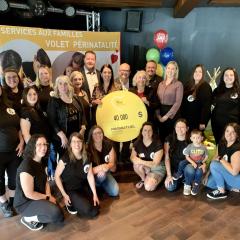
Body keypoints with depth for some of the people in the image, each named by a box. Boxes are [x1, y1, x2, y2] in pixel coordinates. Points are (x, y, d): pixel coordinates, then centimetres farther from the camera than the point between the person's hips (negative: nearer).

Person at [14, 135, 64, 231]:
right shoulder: (26, 166, -28)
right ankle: (28, 218, -6)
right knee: (55, 214, -28)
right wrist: (47, 197, -15)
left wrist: (49, 196, -10)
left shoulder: (41, 162, 0)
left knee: (60, 217, 7)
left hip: (38, 198, 9)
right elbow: (29, 194, -27)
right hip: (25, 203, -8)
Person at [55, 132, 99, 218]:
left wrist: (95, 194, -5)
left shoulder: (87, 157, -6)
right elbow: (57, 176, -13)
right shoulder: (65, 158, -21)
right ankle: (70, 203, 6)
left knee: (94, 212, -1)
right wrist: (64, 194, -15)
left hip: (82, 189, 5)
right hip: (69, 190, -5)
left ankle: (76, 202, 20)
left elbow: (90, 176, -3)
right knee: (87, 209, -22)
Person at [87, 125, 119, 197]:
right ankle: (97, 185, -2)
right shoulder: (88, 149, -21)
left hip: (105, 173, 4)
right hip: (93, 175, -3)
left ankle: (101, 184, 15)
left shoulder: (108, 145, -9)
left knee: (115, 192, -15)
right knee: (102, 175, -37)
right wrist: (100, 167, -40)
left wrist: (106, 167, -32)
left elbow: (112, 163, -9)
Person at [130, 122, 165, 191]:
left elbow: (155, 163, -22)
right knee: (137, 165, -30)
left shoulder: (157, 144, -22)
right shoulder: (137, 143, -10)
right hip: (145, 167, 4)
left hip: (157, 168, -4)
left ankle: (155, 180, 8)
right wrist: (136, 160, -27)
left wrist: (141, 162, -31)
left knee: (148, 187, -26)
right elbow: (132, 157, -4)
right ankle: (143, 179, 0)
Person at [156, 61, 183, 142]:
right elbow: (157, 100, 8)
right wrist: (158, 114, -5)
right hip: (161, 114, 4)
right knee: (161, 136, 8)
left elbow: (178, 102, -11)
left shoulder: (178, 84, -4)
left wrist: (167, 115, -14)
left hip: (172, 114, -4)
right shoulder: (161, 84, 12)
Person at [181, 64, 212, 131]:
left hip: (198, 120, -5)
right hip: (187, 119, 6)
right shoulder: (188, 85, 10)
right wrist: (182, 117, 7)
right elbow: (183, 102, 11)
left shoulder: (206, 87, -9)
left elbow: (206, 105, -14)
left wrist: (203, 122, -18)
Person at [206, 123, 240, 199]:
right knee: (209, 183, -3)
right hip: (227, 174, 8)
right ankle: (233, 187, 10)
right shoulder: (221, 144, -3)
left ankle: (222, 192, -8)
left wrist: (221, 159, -20)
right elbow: (215, 158, 6)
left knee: (214, 165, -24)